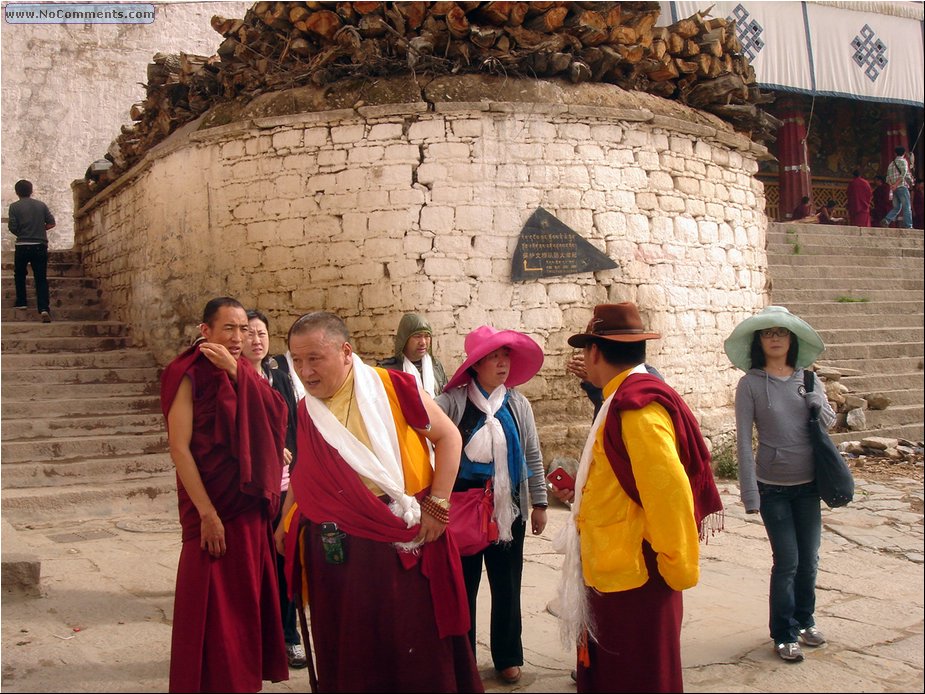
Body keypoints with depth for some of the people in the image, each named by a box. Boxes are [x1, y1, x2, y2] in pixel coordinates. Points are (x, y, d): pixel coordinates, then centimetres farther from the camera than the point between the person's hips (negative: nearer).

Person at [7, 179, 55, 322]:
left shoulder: (14, 207, -3)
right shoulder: (41, 205, 5)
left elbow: (12, 227, -7)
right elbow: (51, 223, 4)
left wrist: (21, 233, 13)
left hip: (22, 246, -1)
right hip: (40, 246, 1)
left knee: (19, 275, 23)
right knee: (41, 278, -1)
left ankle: (21, 302, 23)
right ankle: (44, 308, -16)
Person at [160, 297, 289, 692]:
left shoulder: (244, 376, 11)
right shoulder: (190, 376, -9)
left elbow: (272, 417, -5)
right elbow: (179, 448, -15)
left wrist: (237, 373, -17)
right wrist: (207, 513, -19)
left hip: (251, 507, 7)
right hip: (213, 508, -6)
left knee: (247, 598, 13)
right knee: (213, 604, 1)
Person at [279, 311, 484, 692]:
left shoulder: (392, 387, -9)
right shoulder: (307, 411, 6)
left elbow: (448, 436, -4)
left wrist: (437, 504, -9)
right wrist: (286, 522, 15)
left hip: (404, 538, -4)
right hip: (336, 546, 4)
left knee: (418, 642, 4)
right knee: (346, 646, 12)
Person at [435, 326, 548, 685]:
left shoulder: (518, 403, 4)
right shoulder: (452, 402, -8)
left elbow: (532, 456, 8)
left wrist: (538, 503, 7)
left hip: (509, 510, 3)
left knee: (507, 587, 13)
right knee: (463, 586, 9)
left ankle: (507, 657, 28)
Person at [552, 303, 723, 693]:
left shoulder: (637, 405, -20)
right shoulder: (624, 400, 12)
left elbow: (669, 489, -25)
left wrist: (677, 567, -19)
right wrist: (582, 495, 28)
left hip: (635, 576, -10)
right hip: (615, 572, 10)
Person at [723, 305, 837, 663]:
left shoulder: (807, 378, 2)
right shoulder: (751, 383, -9)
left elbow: (829, 420, 6)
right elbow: (744, 440, -10)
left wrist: (814, 399, -17)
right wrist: (749, 492, -13)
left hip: (807, 484, 4)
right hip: (773, 486, -4)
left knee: (809, 559, 13)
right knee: (787, 561, -2)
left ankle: (804, 620, 33)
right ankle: (783, 634, 14)